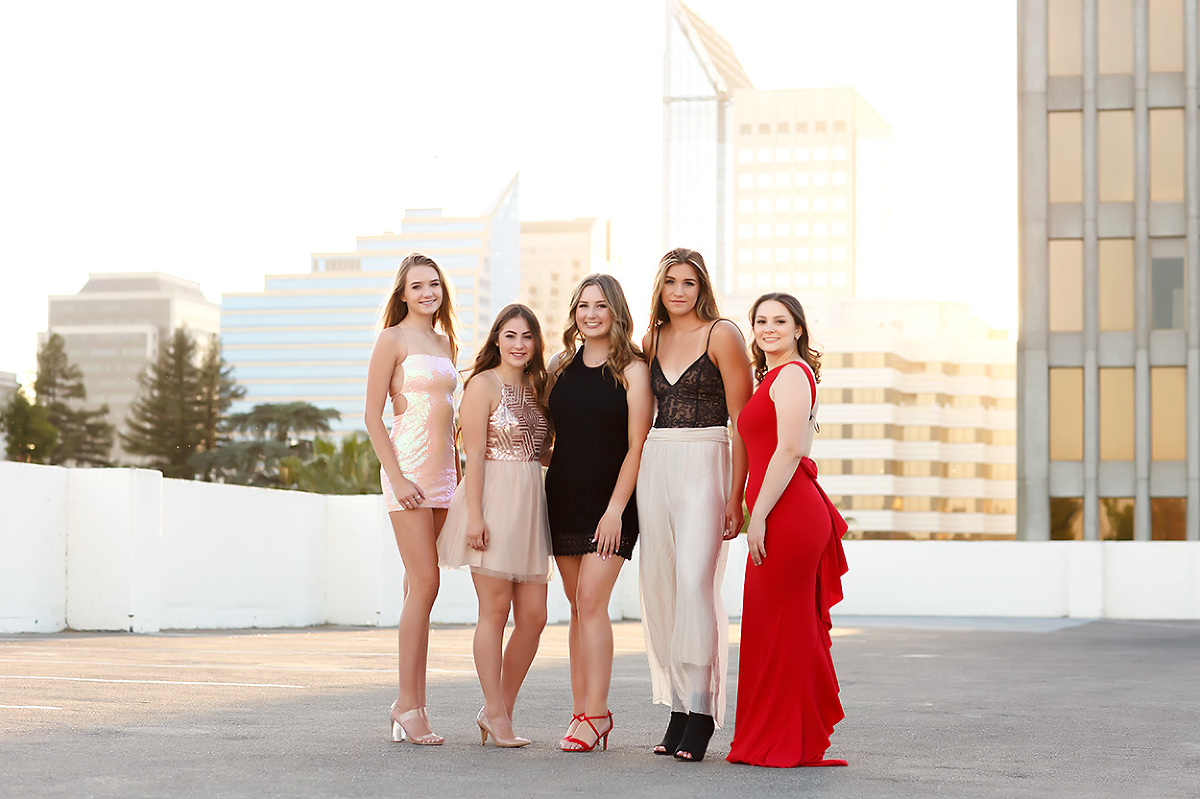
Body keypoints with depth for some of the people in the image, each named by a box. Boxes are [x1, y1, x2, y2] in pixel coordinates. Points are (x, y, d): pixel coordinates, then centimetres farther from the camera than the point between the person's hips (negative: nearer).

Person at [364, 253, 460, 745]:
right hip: (408, 467, -7)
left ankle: (409, 702, 10)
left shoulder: (445, 342, 18)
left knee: (420, 586, 7)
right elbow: (373, 417, -7)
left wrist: (458, 473, 18)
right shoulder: (393, 340, -3)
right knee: (424, 583, -12)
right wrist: (397, 477, -15)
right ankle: (410, 704, -8)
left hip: (443, 471, 7)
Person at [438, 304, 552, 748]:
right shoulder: (484, 385, -4)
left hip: (530, 502, 7)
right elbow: (474, 456, -11)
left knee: (534, 615, 3)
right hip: (493, 498, -7)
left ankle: (501, 710, 13)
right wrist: (475, 515, -18)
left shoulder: (534, 388, 17)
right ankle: (496, 713, 4)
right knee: (495, 610, -4)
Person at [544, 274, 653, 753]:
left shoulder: (632, 370, -4)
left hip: (610, 499, -5)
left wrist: (616, 508, -14)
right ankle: (582, 712, 9)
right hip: (563, 495, 5)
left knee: (591, 600, -14)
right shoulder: (560, 367, 10)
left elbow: (637, 445, -8)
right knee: (578, 605, 6)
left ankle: (595, 714, -11)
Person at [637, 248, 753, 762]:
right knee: (659, 586, 3)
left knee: (695, 580, -17)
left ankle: (701, 712, -13)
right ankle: (679, 707, 9)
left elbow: (743, 421, -6)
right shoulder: (653, 340, 15)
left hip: (703, 465, -6)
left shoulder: (722, 335, -2)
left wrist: (735, 495, -12)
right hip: (654, 464, 6)